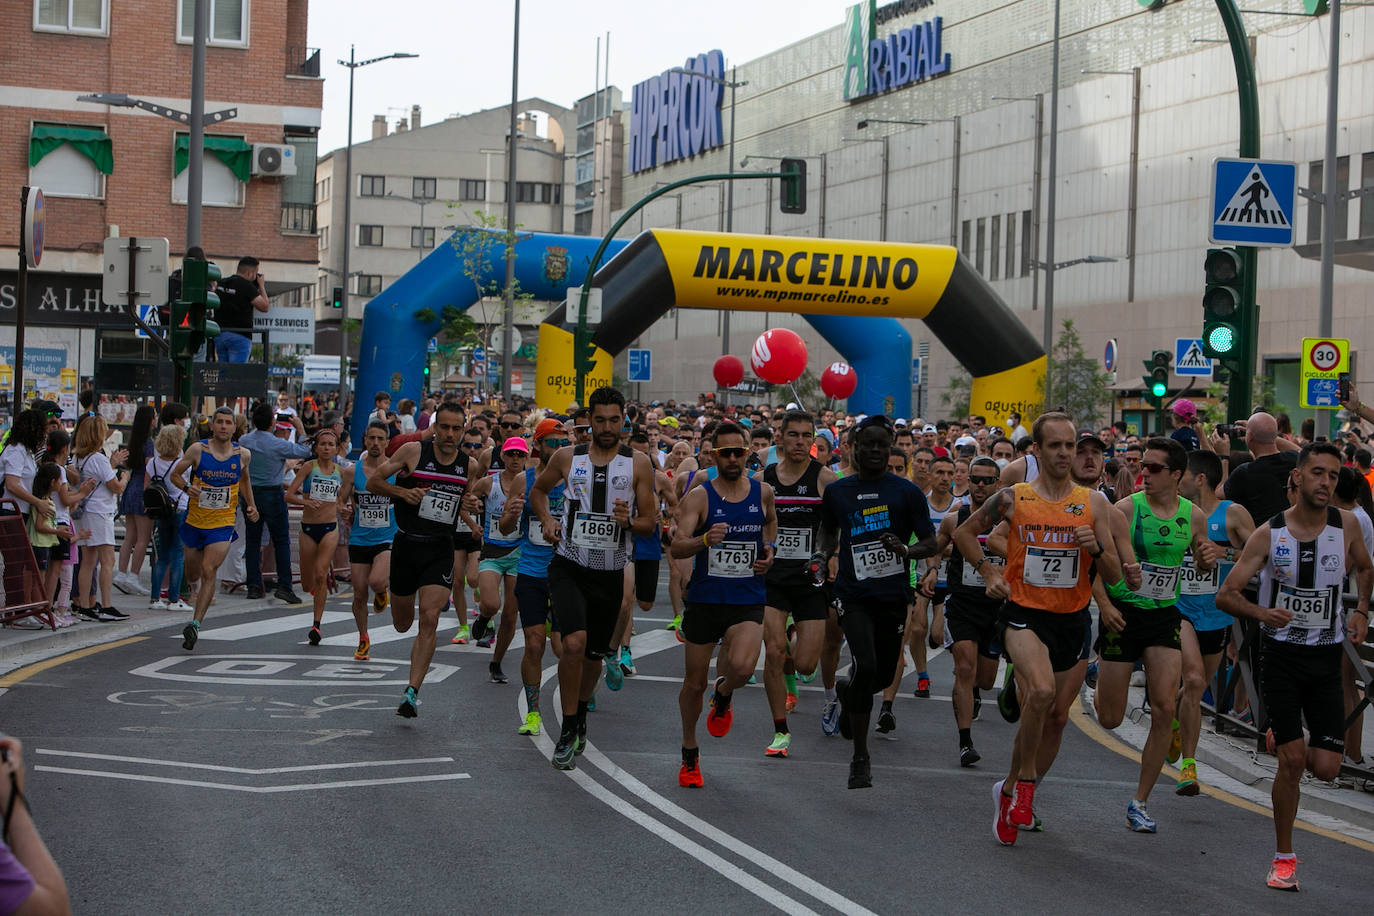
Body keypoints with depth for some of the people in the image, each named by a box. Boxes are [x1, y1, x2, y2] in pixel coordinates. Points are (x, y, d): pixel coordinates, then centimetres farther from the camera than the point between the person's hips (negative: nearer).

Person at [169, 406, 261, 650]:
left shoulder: (243, 454, -1)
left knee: (209, 572, -17)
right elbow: (174, 474, 3)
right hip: (195, 521, 1)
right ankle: (206, 594, 51)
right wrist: (187, 488, -17)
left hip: (223, 524, -1)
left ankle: (195, 624, -18)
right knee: (193, 573, 15)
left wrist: (251, 506, 7)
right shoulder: (198, 449, -7)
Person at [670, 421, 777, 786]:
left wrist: (770, 549, 7)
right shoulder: (698, 497, -7)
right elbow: (677, 548, -18)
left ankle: (723, 697, 11)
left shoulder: (762, 492, 3)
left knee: (742, 666, -26)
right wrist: (705, 540, -38)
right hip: (705, 599, -1)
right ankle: (690, 754, 30)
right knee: (694, 684, 7)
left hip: (748, 601, 1)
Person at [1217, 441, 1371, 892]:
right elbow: (1225, 594, -6)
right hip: (1281, 654, -2)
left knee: (1325, 767, -3)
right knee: (1292, 762, -9)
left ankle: (1282, 738, 33)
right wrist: (1261, 613, -25)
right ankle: (1284, 858, 7)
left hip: (1327, 656, 2)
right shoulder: (1268, 533, -8)